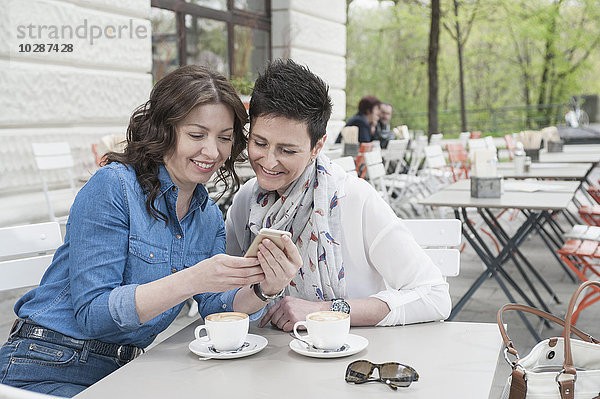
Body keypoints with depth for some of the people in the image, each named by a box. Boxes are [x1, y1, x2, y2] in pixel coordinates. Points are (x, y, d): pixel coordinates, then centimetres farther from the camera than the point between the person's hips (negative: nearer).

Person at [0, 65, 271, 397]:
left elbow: (216, 307, 0)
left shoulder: (209, 217, 7)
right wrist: (192, 280, -31)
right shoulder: (112, 186, -16)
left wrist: (261, 287, -21)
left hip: (124, 370, 7)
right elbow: (91, 313, -20)